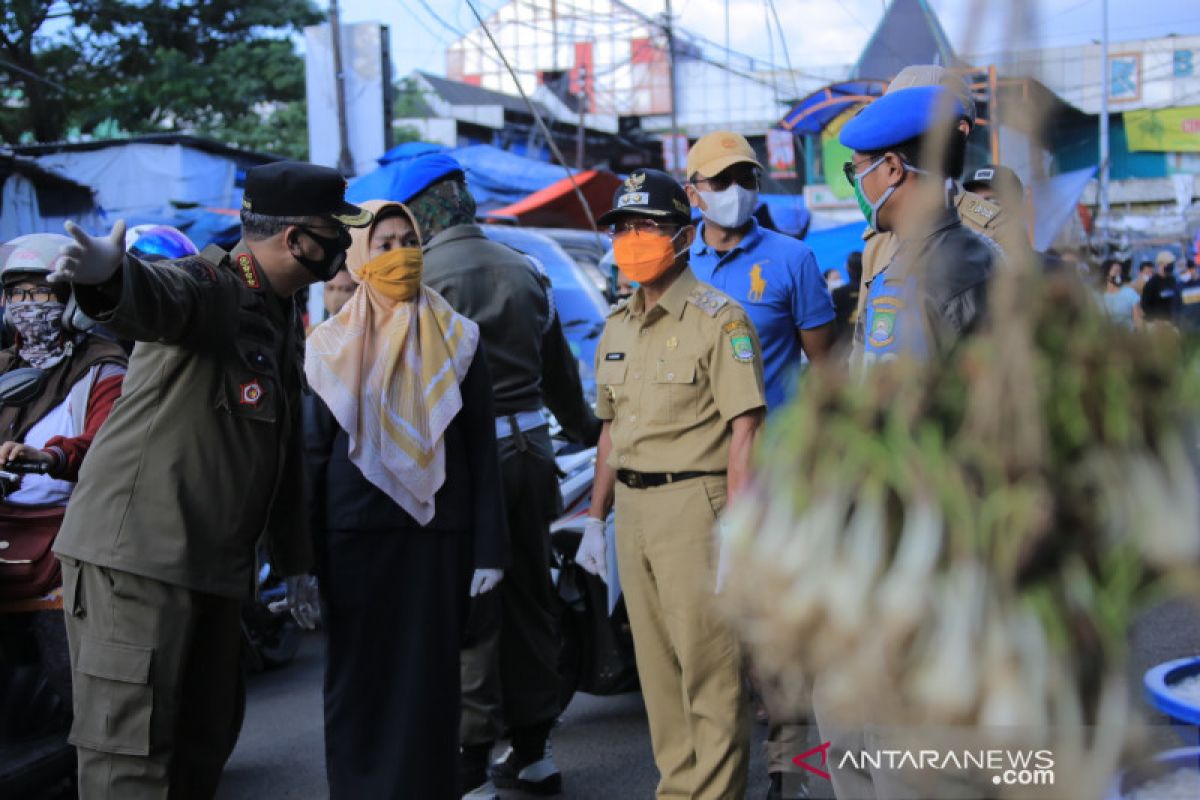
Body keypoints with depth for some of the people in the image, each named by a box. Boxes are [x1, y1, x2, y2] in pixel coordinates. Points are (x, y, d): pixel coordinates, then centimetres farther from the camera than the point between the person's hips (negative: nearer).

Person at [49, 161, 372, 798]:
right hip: (135, 554, -9)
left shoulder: (286, 321, 15)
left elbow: (285, 451, 21)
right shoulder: (207, 286, -13)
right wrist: (106, 276, -63)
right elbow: (150, 298, -39)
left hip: (218, 566, 9)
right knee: (132, 747, -7)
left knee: (206, 740, 17)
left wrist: (292, 559, 23)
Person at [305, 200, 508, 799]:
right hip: (356, 533, 0)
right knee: (359, 681, 4)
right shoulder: (332, 345, 6)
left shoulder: (456, 339, 5)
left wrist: (488, 547, -3)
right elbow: (314, 453, 6)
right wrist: (306, 559, 0)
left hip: (438, 532, 0)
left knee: (430, 680, 2)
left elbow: (482, 450, 4)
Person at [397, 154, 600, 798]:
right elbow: (559, 370, 20)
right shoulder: (524, 270, 11)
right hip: (529, 450, 7)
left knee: (467, 613, -1)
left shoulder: (416, 278, -10)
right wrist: (584, 429, 35)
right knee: (530, 601, 15)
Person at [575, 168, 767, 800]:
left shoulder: (717, 319, -8)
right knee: (658, 671, 13)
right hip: (633, 510, 7)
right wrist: (596, 520, 19)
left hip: (694, 505, -7)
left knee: (709, 669, -4)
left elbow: (744, 430, -13)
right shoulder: (617, 327, 16)